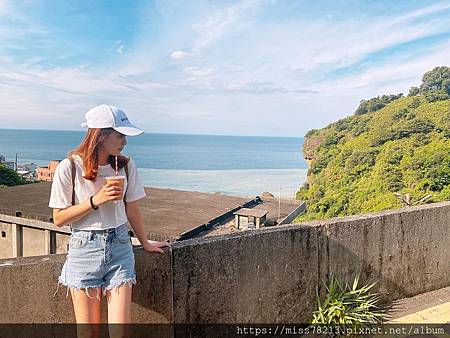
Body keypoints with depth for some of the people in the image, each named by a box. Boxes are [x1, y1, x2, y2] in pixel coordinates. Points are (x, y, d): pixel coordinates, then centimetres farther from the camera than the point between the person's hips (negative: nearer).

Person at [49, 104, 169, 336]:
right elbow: (59, 218, -5)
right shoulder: (69, 167, -10)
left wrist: (145, 243, 18)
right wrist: (95, 200, -18)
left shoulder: (126, 165, -2)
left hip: (119, 246, 2)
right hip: (84, 248, -2)